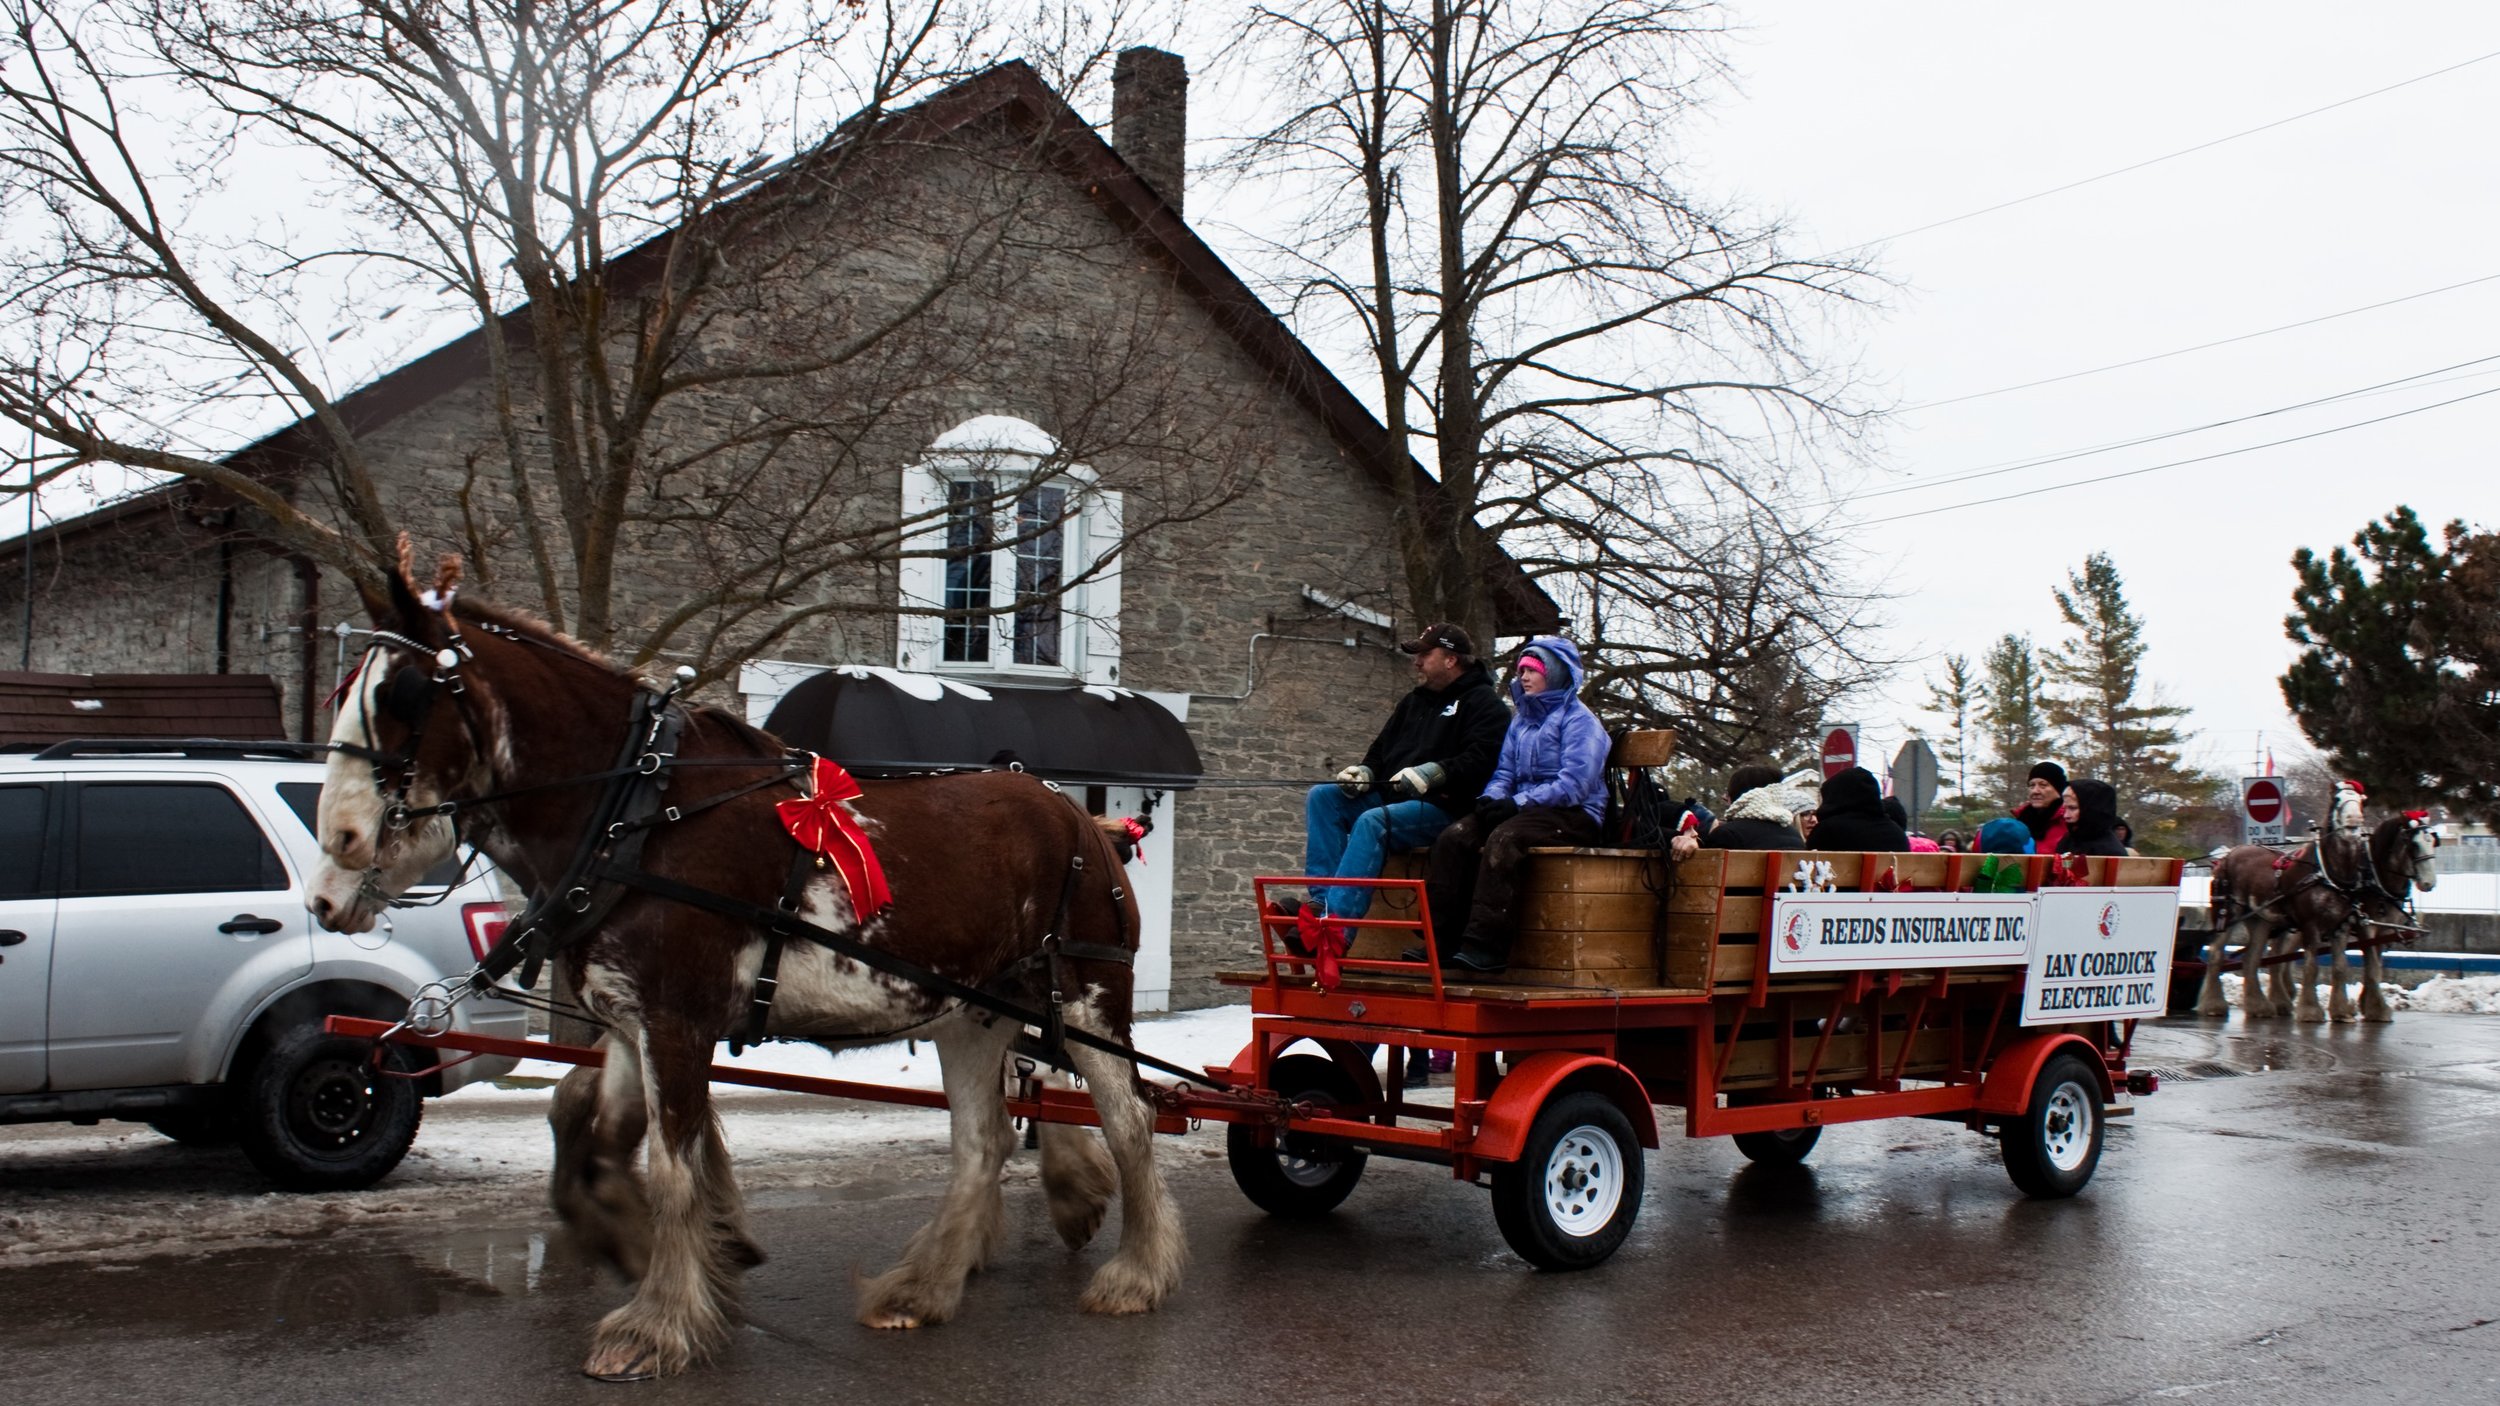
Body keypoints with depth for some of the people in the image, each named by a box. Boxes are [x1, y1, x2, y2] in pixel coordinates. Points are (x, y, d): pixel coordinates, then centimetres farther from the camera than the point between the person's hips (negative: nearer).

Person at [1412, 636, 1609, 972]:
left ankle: (1485, 945, -39)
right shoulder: (1521, 720, 21)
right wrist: (1491, 798, -5)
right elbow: (1504, 772, 18)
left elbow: (1575, 785, -15)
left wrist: (1519, 803, -21)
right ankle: (1442, 938, -20)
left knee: (1503, 838, -35)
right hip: (1526, 810, 7)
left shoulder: (1579, 720, -4)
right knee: (1453, 838, -16)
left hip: (1573, 815, -7)